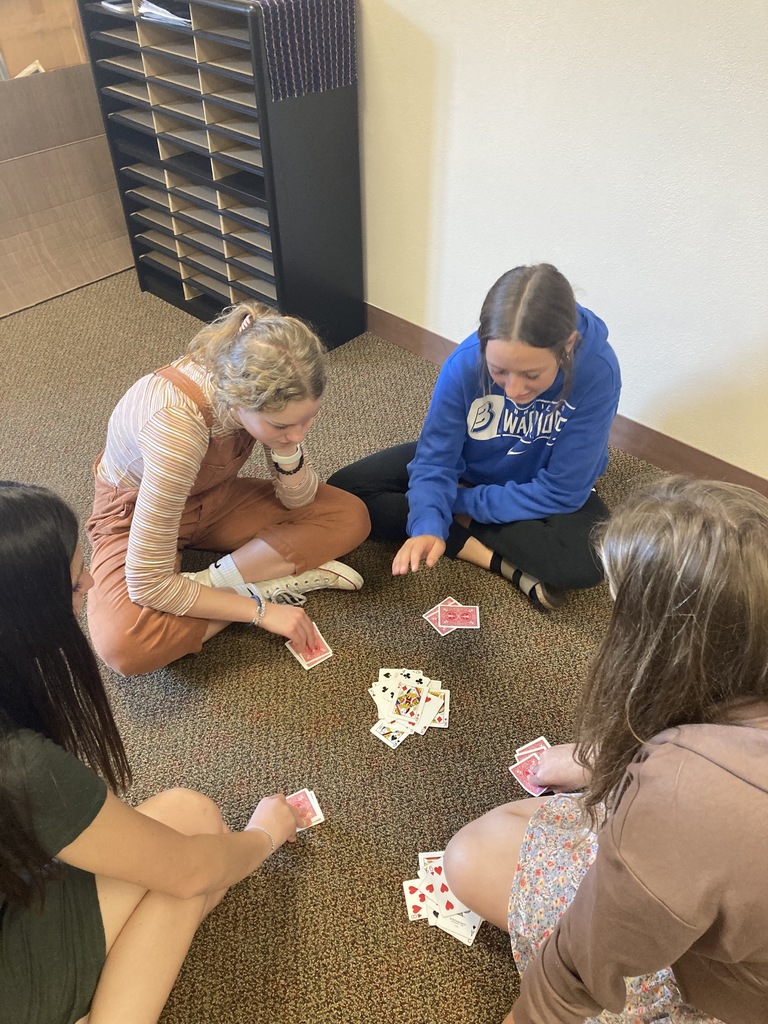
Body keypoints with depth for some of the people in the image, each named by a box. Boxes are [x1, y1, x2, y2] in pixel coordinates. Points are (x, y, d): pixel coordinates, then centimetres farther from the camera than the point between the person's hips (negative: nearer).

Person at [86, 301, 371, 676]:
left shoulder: (270, 394, -23)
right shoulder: (177, 425, -40)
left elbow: (297, 500, -10)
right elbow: (147, 584, -34)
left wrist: (287, 445, -30)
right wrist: (261, 610, -27)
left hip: (213, 497, 5)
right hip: (134, 512, -5)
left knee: (351, 517, -12)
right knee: (124, 645, -34)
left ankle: (215, 580, -13)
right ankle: (266, 584, -15)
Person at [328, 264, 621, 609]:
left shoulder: (598, 372, -32)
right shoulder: (465, 362, -27)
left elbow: (561, 492, -26)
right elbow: (436, 457, -21)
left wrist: (460, 503, -21)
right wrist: (428, 525, -40)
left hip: (538, 494, -3)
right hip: (466, 468, 4)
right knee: (346, 489, -13)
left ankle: (460, 528, -13)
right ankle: (499, 561, -17)